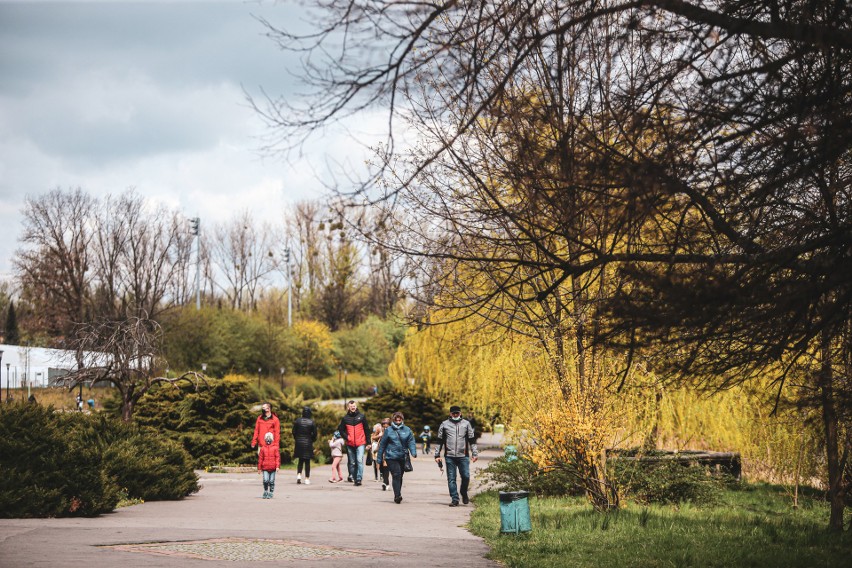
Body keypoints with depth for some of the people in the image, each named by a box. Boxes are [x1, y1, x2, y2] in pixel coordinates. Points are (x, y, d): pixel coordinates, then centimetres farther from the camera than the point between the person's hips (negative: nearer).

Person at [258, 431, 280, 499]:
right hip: (265, 468, 0)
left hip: (273, 468, 0)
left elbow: (278, 457, 2)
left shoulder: (275, 448, 3)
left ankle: (270, 493, 14)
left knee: (271, 481, 4)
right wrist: (259, 468, 7)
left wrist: (277, 466, -6)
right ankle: (265, 492, 9)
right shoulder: (263, 448, 5)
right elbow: (260, 458, 8)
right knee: (265, 480, -10)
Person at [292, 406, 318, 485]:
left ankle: (299, 474, -5)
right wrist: (312, 440, 13)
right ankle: (307, 479, 4)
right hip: (308, 443, -2)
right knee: (307, 461, 4)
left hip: (299, 443, 2)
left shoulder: (297, 421, -3)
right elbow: (314, 434, -5)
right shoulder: (312, 422, -8)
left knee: (300, 461, 15)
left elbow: (294, 432, 1)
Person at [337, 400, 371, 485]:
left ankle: (359, 478, -18)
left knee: (359, 460, -15)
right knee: (352, 462, 8)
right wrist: (346, 437, -2)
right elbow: (341, 429, 14)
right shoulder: (345, 418, 7)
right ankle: (352, 476, 18)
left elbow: (367, 430, 7)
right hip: (350, 444, 2)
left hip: (360, 443, -2)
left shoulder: (361, 417, 5)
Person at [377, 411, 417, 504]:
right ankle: (397, 495, -21)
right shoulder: (388, 430, 2)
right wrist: (380, 459, 6)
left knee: (399, 477, 12)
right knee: (396, 475, -16)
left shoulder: (407, 430, 6)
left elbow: (411, 442, 1)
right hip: (391, 457, -3)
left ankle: (397, 496, 24)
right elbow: (382, 445, 6)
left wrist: (413, 452, -19)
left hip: (403, 458, 3)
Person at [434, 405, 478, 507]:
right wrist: (437, 455, 7)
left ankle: (464, 493, 20)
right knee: (451, 479, 0)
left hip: (463, 456, 0)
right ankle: (454, 499, 6)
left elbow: (472, 440, 11)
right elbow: (439, 441, 12)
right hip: (449, 456, 0)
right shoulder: (444, 424, 9)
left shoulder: (466, 424, 10)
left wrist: (474, 453, 3)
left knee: (466, 476, -5)